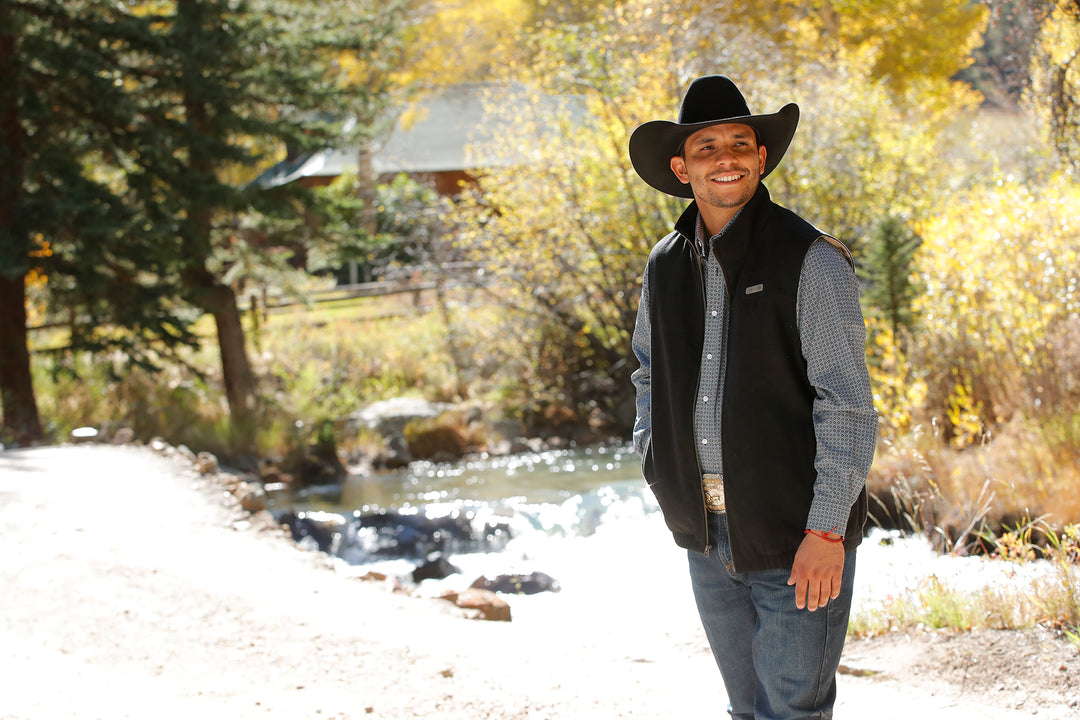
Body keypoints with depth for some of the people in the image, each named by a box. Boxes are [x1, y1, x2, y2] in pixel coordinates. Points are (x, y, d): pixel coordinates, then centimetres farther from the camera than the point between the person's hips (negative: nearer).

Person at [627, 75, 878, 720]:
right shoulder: (666, 264, 7)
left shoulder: (811, 260, -11)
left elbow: (847, 406, -13)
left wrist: (826, 528, -18)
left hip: (798, 538, -6)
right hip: (707, 532, 6)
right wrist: (654, 459, 11)